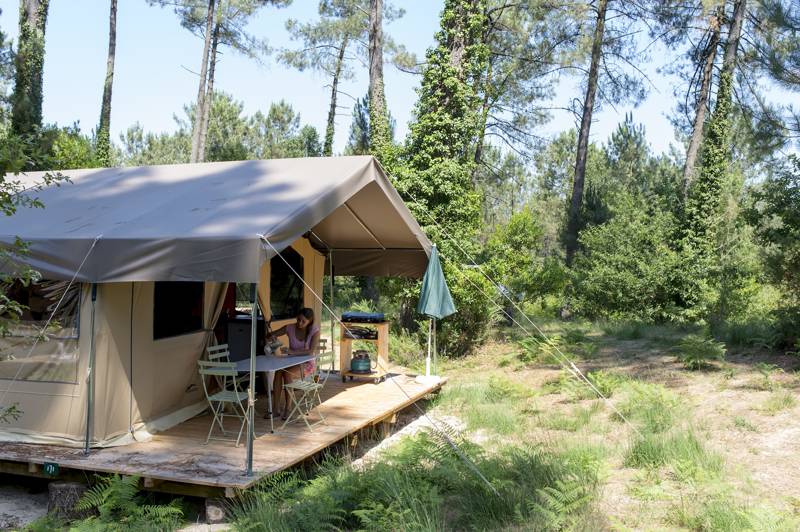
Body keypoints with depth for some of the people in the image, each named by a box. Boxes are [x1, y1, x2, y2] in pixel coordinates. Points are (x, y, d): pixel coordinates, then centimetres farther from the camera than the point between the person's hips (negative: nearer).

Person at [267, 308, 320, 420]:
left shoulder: (314, 331, -12)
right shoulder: (290, 328, -3)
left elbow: (311, 351, -24)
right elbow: (269, 336, 7)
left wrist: (292, 352, -33)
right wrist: (272, 336, -19)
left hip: (307, 364, -3)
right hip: (292, 362, 4)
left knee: (287, 373, -33)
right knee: (278, 371, -30)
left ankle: (287, 408, -21)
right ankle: (276, 408, -28)